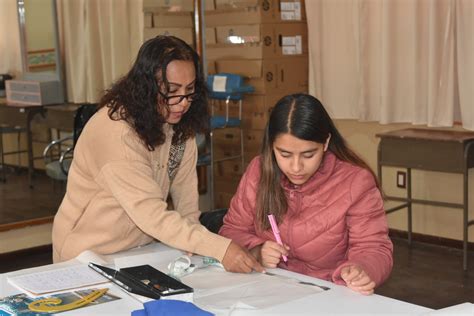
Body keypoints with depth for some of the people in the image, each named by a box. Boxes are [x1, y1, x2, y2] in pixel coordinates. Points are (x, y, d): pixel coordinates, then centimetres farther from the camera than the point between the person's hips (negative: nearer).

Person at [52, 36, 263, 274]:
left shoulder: (179, 123, -3)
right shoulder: (114, 131, -26)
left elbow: (185, 192, 1)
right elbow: (150, 213, -31)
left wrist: (192, 245, -14)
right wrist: (220, 248, -37)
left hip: (142, 249, 6)